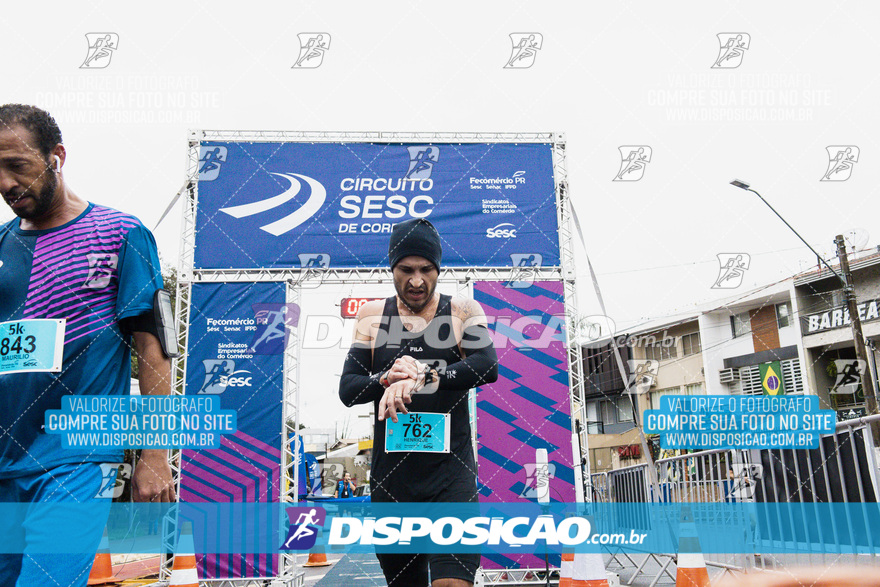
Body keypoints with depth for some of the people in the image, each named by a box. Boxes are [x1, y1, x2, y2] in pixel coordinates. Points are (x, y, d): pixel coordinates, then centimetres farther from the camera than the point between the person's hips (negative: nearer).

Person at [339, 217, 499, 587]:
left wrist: (422, 378, -27)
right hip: (390, 476, 3)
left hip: (450, 472, -2)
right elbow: (347, 389, 3)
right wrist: (386, 378, -18)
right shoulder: (372, 315, 8)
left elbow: (488, 366, -16)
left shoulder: (462, 311, 2)